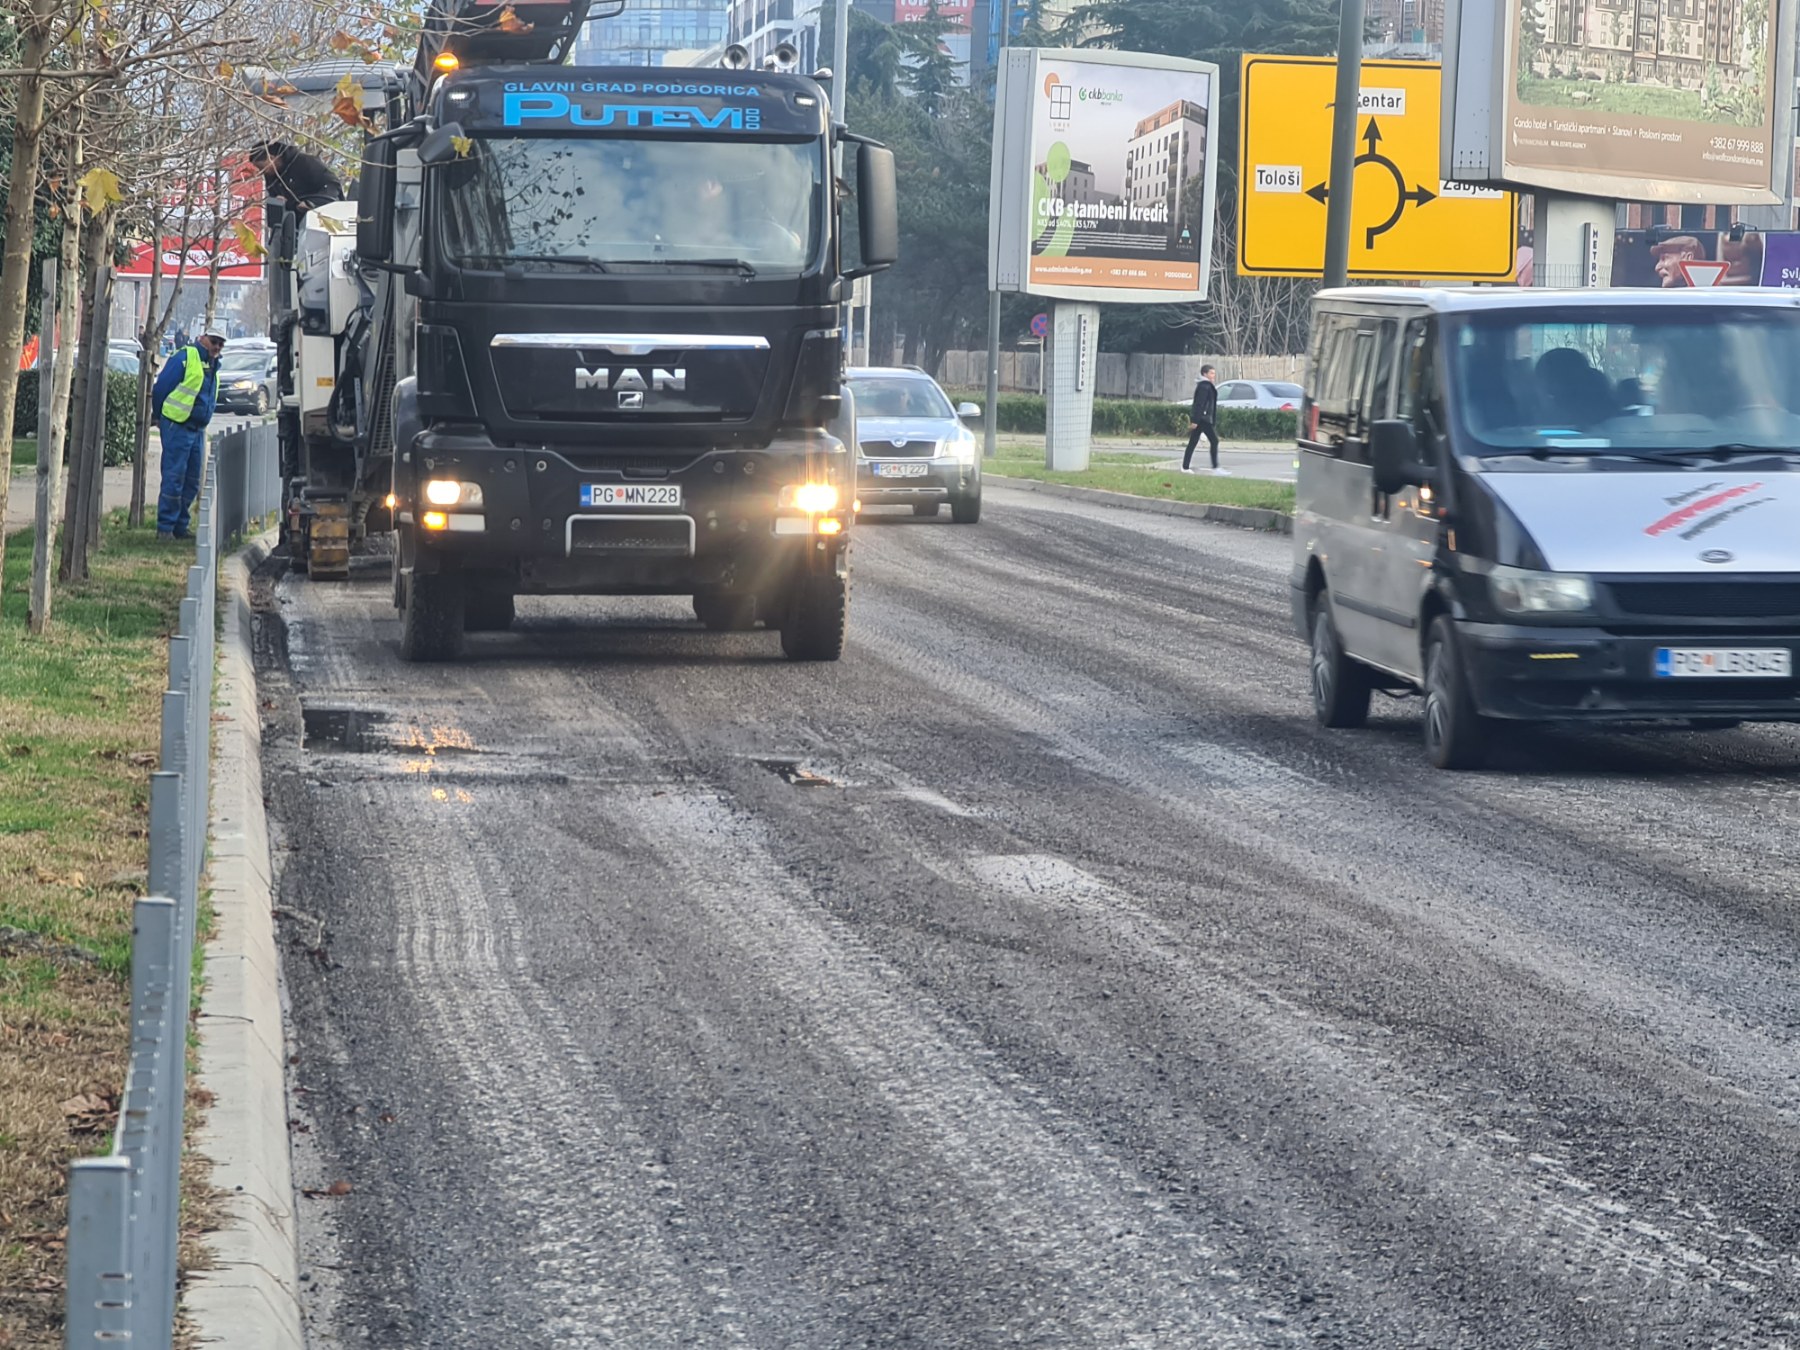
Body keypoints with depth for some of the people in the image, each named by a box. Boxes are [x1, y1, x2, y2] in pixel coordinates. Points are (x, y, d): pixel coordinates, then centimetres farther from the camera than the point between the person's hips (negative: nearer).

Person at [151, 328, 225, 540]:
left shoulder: (212, 366, 15)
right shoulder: (185, 357, -10)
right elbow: (162, 387, -9)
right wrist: (160, 417, -1)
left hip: (197, 430, 8)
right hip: (177, 427, -8)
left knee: (192, 482, 10)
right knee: (173, 478, -8)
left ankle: (180, 527, 17)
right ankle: (165, 528, -4)